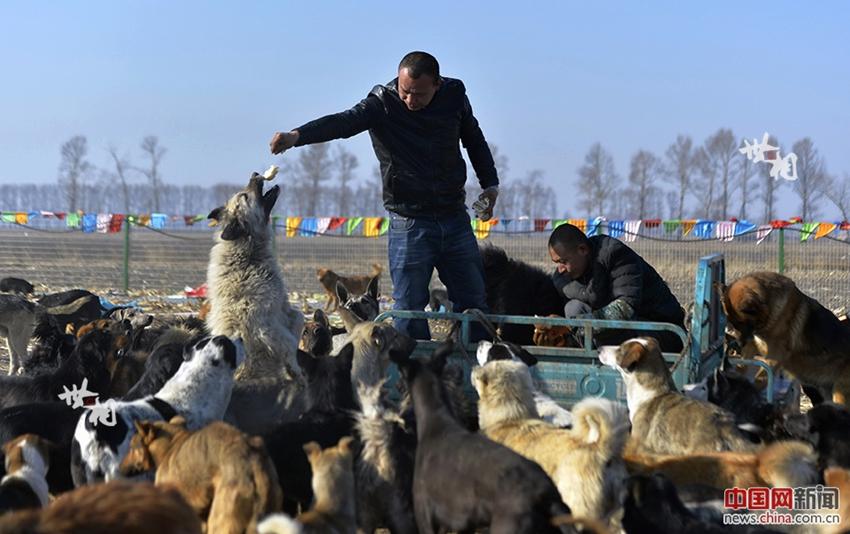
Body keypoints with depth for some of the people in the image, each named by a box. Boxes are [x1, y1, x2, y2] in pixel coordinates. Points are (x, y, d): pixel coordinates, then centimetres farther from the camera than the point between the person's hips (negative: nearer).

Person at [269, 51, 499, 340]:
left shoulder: (454, 96, 0)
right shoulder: (383, 104, -12)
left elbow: (474, 139, 20)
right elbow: (345, 121, -30)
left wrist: (490, 183, 13)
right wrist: (297, 135, -47)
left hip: (455, 219, 4)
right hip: (410, 223, -4)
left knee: (474, 304, 10)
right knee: (410, 308, -3)